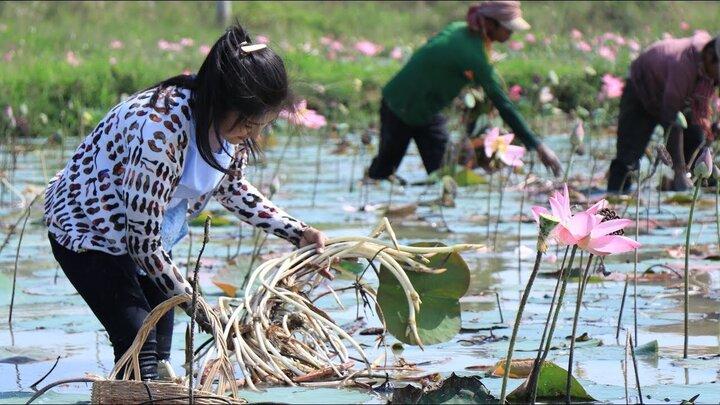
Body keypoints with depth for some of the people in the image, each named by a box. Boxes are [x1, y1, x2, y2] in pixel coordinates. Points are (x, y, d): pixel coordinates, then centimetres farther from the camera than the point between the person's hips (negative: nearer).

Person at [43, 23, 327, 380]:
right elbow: (144, 242, -30)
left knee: (159, 354, 6)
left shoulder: (233, 124, -13)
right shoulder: (160, 130, -38)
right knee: (139, 348, -20)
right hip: (86, 227, -8)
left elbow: (232, 189, 11)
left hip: (142, 236, 8)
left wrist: (300, 234, 4)